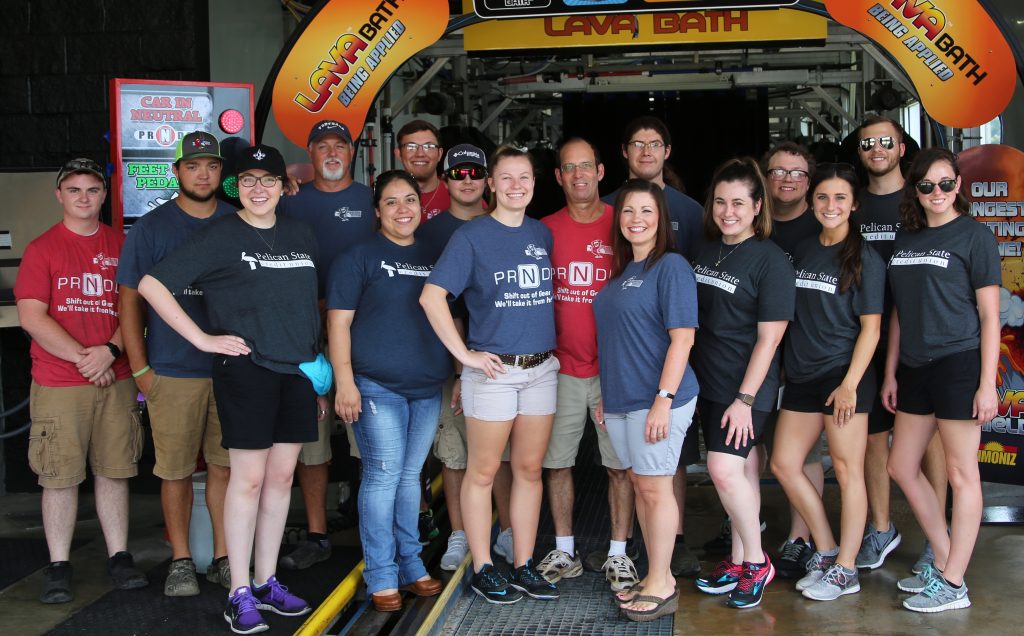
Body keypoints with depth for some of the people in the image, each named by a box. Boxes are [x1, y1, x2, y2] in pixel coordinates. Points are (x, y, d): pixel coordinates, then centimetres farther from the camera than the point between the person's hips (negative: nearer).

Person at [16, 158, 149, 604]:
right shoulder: (42, 248, 2)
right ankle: (58, 566, 12)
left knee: (114, 471, 8)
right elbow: (31, 316, -6)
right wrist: (82, 357, -12)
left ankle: (119, 558, 17)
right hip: (57, 383, -2)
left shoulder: (122, 246, 10)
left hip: (115, 381, 3)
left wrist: (110, 351, -9)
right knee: (60, 477, 1)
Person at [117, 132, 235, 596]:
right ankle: (181, 560, 17)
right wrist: (140, 369, -3)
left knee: (225, 465, 7)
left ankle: (223, 558, 18)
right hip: (173, 372, -2)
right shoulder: (150, 228, 1)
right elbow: (131, 299, 1)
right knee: (176, 469, 3)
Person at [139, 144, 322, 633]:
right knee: (248, 478, -3)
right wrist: (202, 338, -11)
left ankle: (266, 582, 20)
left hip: (297, 370, 5)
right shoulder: (219, 236, -5)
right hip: (246, 369, -5)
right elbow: (151, 285, -9)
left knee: (282, 475, 9)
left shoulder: (301, 235, 12)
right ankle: (240, 593, 6)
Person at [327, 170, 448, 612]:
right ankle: (381, 576, 5)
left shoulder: (433, 257, 14)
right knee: (384, 476, -4)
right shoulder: (360, 257, -2)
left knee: (410, 475, 12)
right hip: (377, 387, -5)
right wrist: (344, 381, -13)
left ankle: (410, 565, 22)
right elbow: (338, 321, -6)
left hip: (428, 388, 5)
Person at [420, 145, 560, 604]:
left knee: (530, 468, 10)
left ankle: (524, 568, 20)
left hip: (542, 369, 5)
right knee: (483, 471, 3)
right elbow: (431, 296, -13)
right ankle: (483, 570, 14)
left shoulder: (542, 234, 9)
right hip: (493, 370, -5)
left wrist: (551, 342, 9)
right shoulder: (471, 237, -7)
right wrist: (464, 354, -14)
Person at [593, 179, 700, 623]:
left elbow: (682, 338, -15)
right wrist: (605, 396, 18)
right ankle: (656, 577, 23)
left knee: (656, 488, -1)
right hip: (620, 400, 8)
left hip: (655, 400, -8)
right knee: (640, 487, 12)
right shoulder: (621, 271, 15)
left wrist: (664, 399, -20)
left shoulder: (671, 267, -9)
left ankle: (661, 586, 10)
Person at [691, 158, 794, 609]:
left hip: (746, 388, -6)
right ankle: (738, 563, 22)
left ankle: (756, 563, 4)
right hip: (709, 383, 6)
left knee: (724, 468, -14)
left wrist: (745, 398, -16)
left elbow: (769, 337, -14)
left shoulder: (770, 259, -11)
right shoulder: (705, 252, 9)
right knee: (742, 469, 13)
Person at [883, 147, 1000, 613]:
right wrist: (891, 373, 12)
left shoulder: (974, 235, -5)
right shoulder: (905, 237, 12)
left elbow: (989, 315, -8)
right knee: (901, 467, 12)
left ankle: (952, 584, 9)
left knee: (961, 474, 0)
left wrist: (987, 383, -13)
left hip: (960, 364, -7)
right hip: (916, 368, 7)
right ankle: (944, 562, 26)